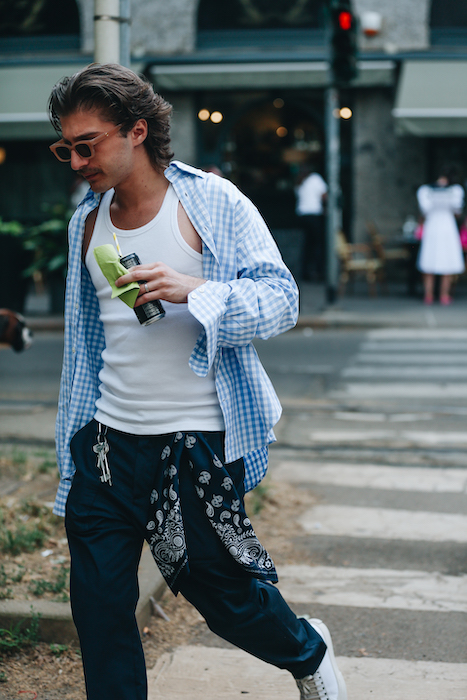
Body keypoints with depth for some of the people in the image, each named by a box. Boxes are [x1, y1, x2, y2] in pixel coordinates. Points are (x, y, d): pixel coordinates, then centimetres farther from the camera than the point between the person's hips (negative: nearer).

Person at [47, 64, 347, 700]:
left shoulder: (214, 203, -6)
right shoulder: (88, 219, 10)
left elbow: (282, 299, -9)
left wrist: (194, 290, -26)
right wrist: (77, 430, 21)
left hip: (197, 439, -5)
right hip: (108, 438, 5)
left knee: (220, 589, 7)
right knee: (99, 607, 5)